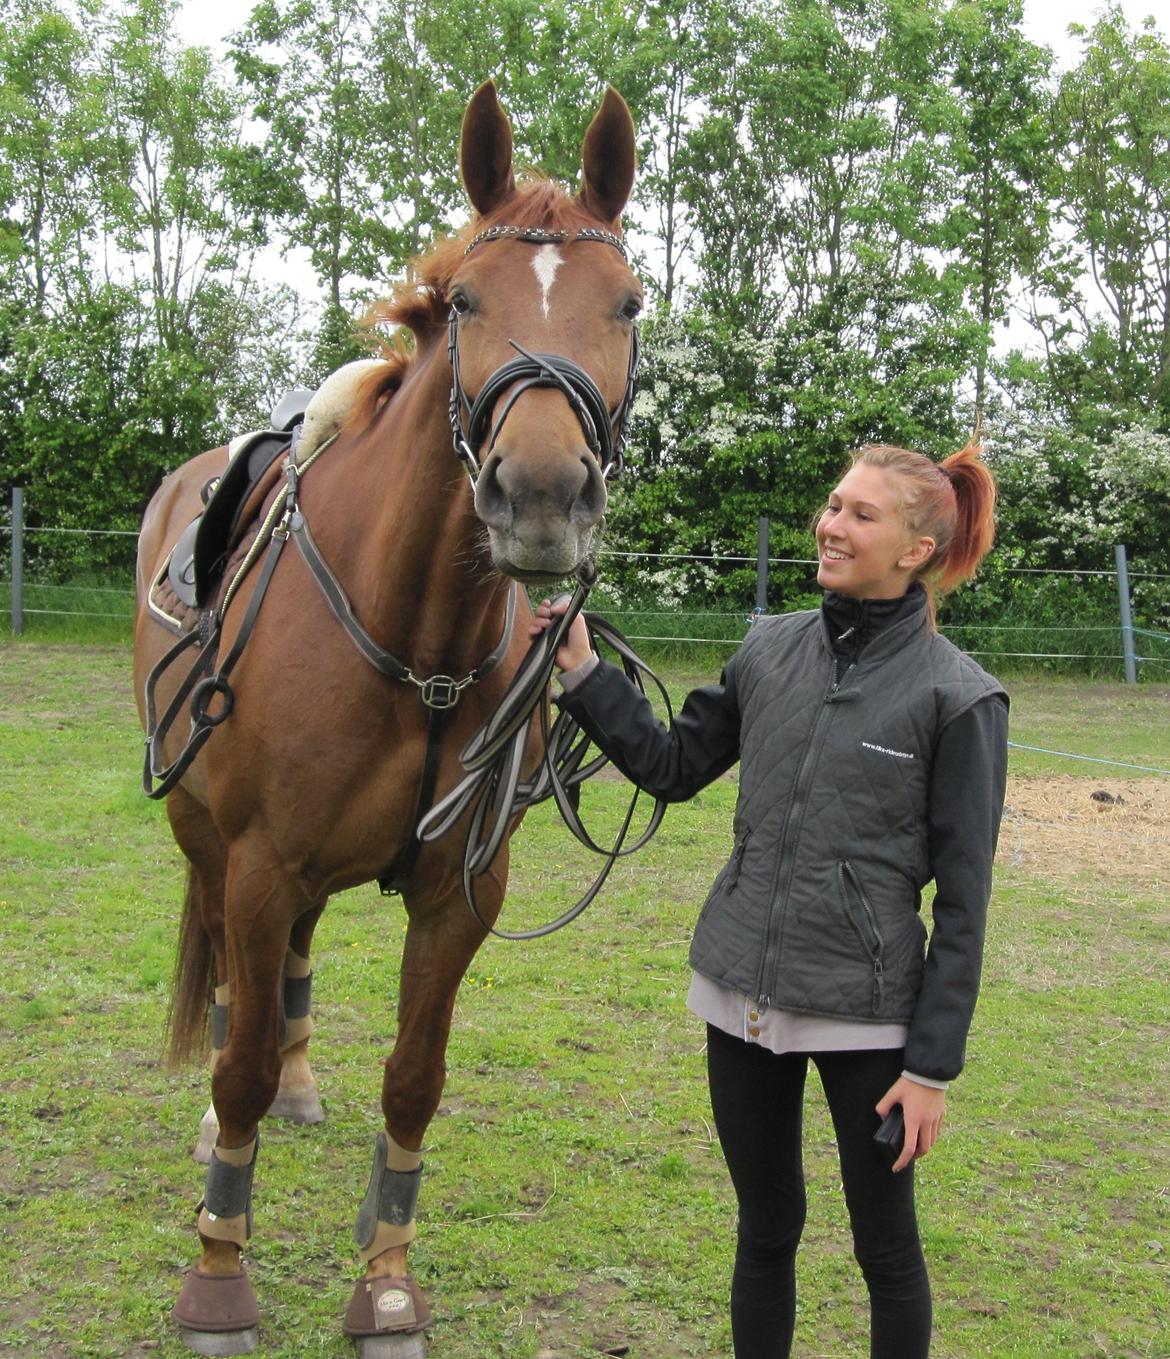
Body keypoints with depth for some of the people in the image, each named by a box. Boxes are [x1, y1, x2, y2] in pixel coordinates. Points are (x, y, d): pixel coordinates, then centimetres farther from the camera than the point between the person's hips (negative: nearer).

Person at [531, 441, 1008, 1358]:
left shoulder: (957, 697, -11)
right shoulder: (771, 650, 2)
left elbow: (963, 898, -10)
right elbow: (672, 767, 12)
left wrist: (935, 1064, -10)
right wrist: (583, 673, 2)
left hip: (866, 1007, -4)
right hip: (742, 993, 4)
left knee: (886, 1246, 12)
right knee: (766, 1230, 19)